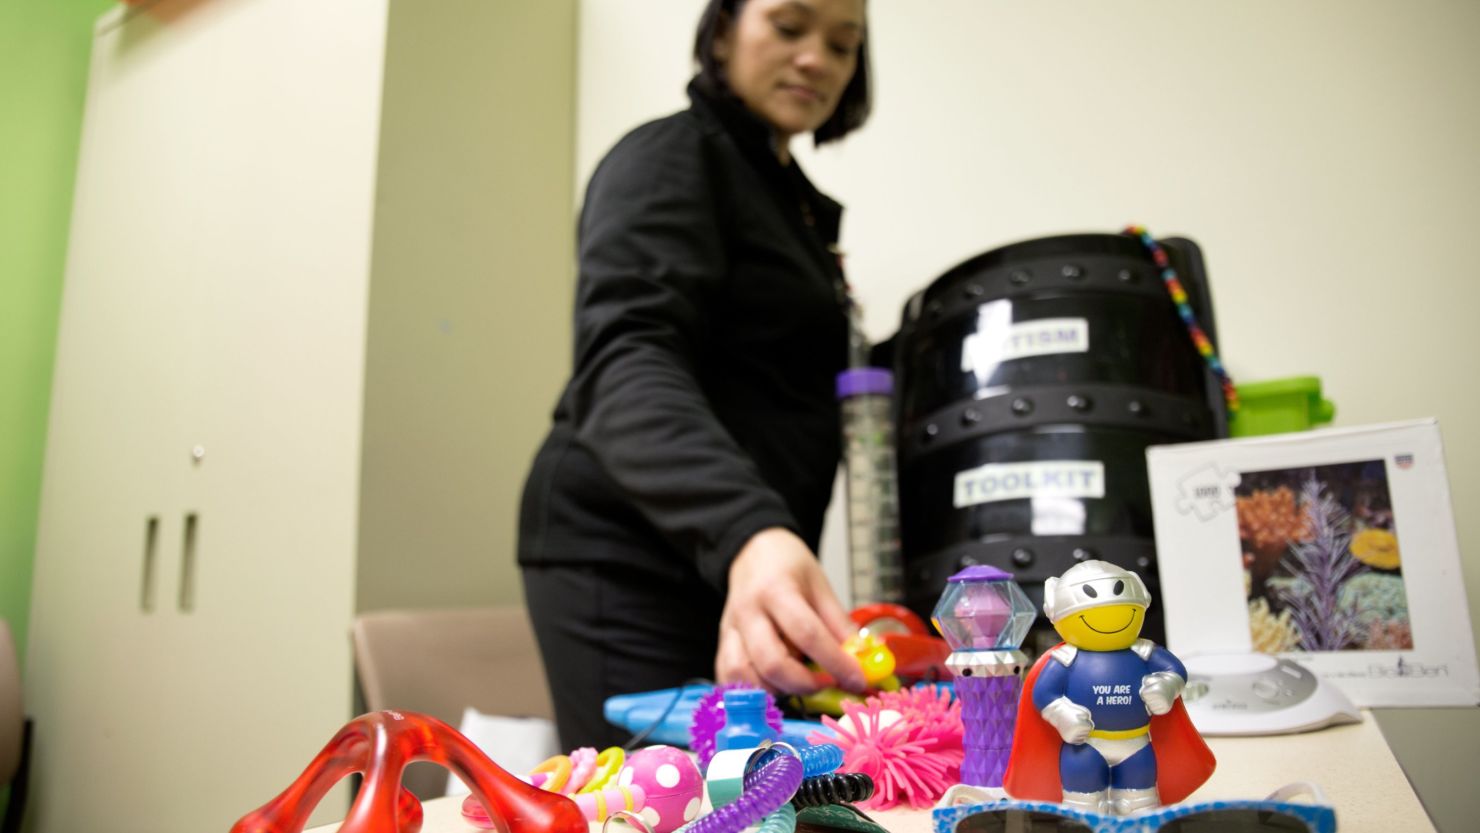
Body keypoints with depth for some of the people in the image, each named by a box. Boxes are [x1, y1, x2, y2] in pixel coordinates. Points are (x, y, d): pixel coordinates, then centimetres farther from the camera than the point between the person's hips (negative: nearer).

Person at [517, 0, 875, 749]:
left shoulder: (795, 201, 21)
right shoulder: (667, 159, -6)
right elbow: (626, 363, -24)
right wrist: (747, 532, -41)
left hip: (745, 550, 8)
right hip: (630, 553, -8)